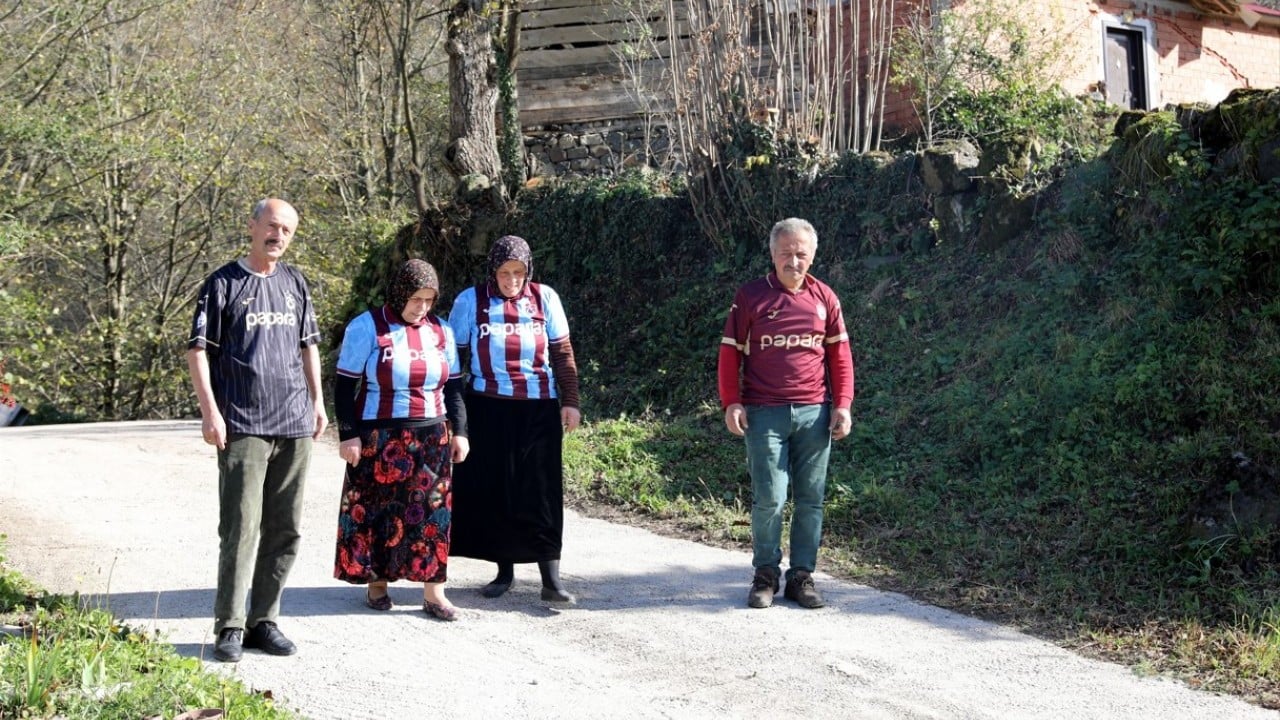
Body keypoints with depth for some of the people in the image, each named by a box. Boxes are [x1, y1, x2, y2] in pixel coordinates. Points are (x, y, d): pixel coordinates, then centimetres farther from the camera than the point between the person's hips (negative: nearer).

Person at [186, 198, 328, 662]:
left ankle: (264, 620, 15)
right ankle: (230, 626, -2)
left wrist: (318, 401, 16)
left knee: (285, 531, 7)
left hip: (295, 425, 5)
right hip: (243, 427, -5)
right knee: (241, 527, -8)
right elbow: (197, 350, -3)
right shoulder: (224, 283, 0)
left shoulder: (295, 284, 15)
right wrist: (210, 411, -11)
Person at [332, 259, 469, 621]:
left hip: (432, 438, 4)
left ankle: (433, 591, 2)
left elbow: (453, 387, 15)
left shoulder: (441, 331, 10)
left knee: (432, 511, 0)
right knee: (376, 510, 2)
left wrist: (459, 431, 8)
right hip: (379, 439, -3)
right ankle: (376, 582, 16)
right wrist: (349, 436, -10)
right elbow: (345, 387, -5)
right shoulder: (366, 327, -4)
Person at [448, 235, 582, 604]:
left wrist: (570, 401, 2)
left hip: (538, 408, 0)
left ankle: (551, 579, -2)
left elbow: (563, 353, 7)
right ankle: (505, 570, 18)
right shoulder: (471, 300, 0)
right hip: (488, 409, 0)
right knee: (492, 491, 5)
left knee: (541, 490, -2)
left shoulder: (544, 298, 3)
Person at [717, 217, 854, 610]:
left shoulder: (824, 298, 8)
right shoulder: (750, 297, 1)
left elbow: (839, 354, 12)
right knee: (769, 498, -5)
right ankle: (765, 574, 11)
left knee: (811, 499, 5)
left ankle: (802, 575, 15)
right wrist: (731, 403, -5)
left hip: (814, 414, 3)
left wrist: (842, 405, 4)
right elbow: (730, 352, 3)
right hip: (764, 414, -2)